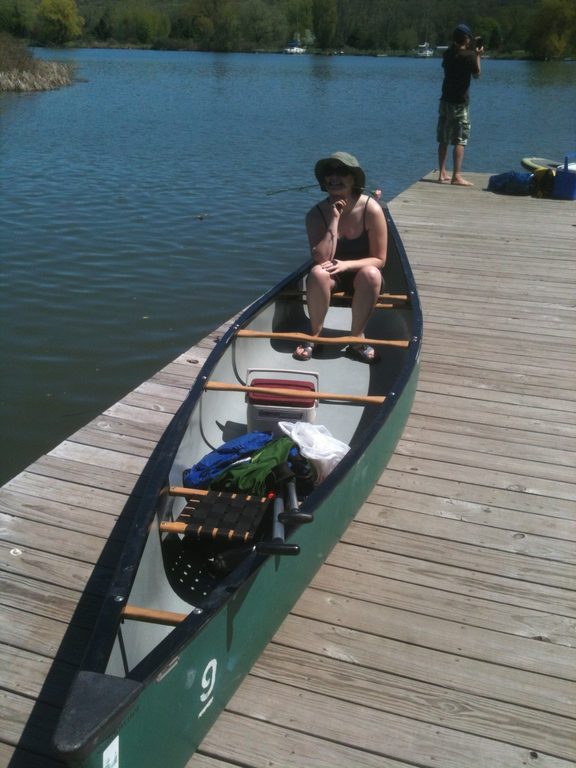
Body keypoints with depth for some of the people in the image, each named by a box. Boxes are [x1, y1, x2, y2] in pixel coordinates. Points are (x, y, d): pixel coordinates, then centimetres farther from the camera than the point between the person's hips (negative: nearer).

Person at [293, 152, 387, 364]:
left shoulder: (371, 209, -16)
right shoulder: (316, 214, -12)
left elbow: (379, 259, -13)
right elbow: (322, 259, -22)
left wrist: (347, 264, -28)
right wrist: (334, 221, -25)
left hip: (361, 277, -1)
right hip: (332, 278, 1)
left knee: (370, 274, -34)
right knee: (318, 272, -32)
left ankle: (356, 338, -21)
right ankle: (314, 335, -16)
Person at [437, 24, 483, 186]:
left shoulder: (448, 53, 6)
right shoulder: (469, 55, -11)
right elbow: (476, 74, 0)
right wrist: (478, 55, 10)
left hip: (445, 100, 6)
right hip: (460, 101, -6)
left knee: (443, 139, 9)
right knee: (460, 140, -5)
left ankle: (442, 173, 14)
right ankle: (456, 176, -10)